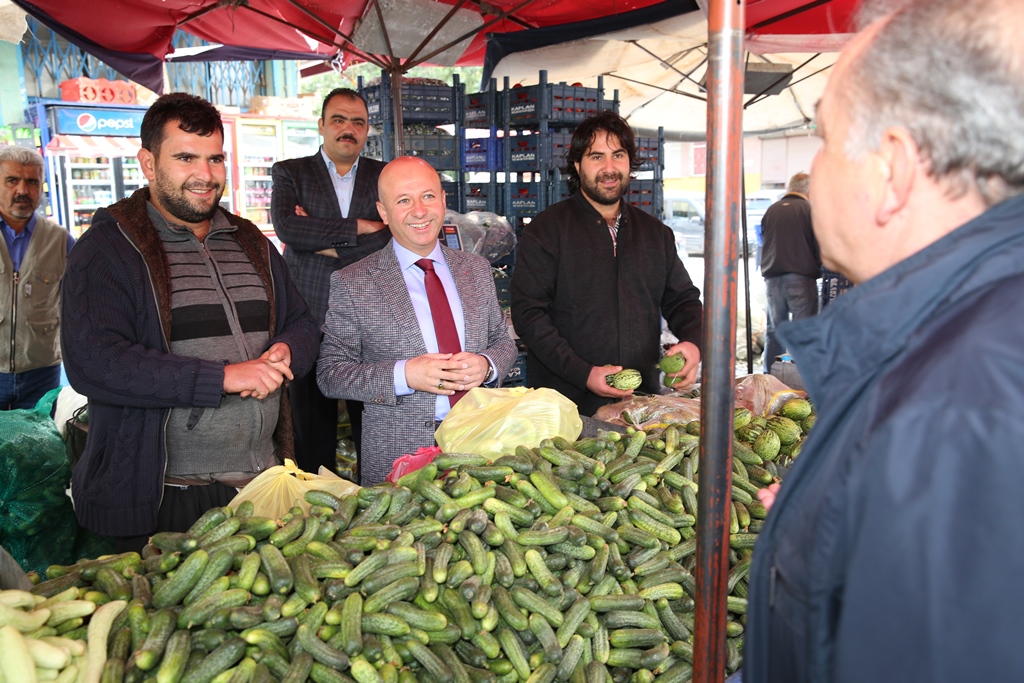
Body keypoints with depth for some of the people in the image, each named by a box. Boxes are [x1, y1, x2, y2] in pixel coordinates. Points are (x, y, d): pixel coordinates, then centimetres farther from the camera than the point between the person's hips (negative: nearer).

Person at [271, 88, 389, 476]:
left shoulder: (386, 176, 10)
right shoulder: (289, 173, 7)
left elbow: (395, 234, -5)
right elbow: (287, 227, -11)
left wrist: (328, 245, -8)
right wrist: (360, 226, -11)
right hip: (310, 323, 0)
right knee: (312, 437, 8)